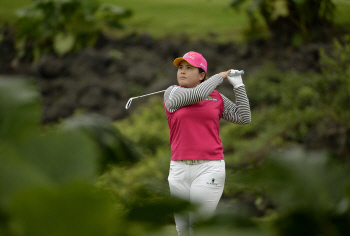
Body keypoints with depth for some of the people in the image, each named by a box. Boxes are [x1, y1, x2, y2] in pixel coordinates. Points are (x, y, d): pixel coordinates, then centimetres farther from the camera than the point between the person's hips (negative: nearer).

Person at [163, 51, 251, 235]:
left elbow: (244, 118, 6)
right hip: (179, 169, 1)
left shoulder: (217, 98, 10)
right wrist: (220, 76, 0)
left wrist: (238, 85, 4)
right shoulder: (172, 93, 5)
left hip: (209, 169, -1)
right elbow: (196, 94, -13)